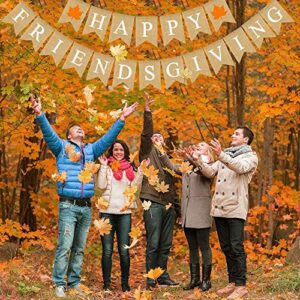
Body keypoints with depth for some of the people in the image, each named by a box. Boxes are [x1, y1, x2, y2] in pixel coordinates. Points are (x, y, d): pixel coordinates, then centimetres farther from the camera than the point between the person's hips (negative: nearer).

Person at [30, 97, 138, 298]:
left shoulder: (91, 150, 19)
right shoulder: (62, 147, 7)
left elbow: (108, 138, 20)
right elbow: (48, 133, -7)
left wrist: (122, 119, 15)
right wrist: (40, 115, -23)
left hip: (86, 207, 5)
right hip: (68, 206, -5)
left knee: (79, 248, 8)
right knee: (65, 246, -10)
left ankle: (75, 282, 13)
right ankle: (60, 284, -6)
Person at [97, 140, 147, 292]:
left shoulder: (130, 168, 11)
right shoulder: (107, 166, 5)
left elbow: (135, 186, 1)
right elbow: (101, 185, -6)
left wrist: (140, 171, -7)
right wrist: (103, 166, -10)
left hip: (124, 212, 1)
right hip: (107, 211, -1)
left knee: (124, 250, 0)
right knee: (107, 250, 1)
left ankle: (125, 283, 11)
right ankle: (106, 283, 7)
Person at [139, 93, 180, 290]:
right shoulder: (148, 152, 8)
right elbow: (146, 133, -10)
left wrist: (177, 207, 19)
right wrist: (147, 111, -20)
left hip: (168, 205, 6)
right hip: (153, 203, -6)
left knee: (166, 245, 7)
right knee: (153, 244, -7)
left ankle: (163, 276, 14)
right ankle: (151, 280, -3)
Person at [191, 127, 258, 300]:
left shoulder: (251, 157, 2)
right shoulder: (226, 156, 23)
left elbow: (240, 167, -20)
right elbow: (210, 172, 13)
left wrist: (221, 155, -31)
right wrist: (198, 160, -4)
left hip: (236, 209, -7)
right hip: (219, 208, 7)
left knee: (236, 248, -9)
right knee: (226, 248, 9)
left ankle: (241, 286, -7)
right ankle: (232, 282, 16)